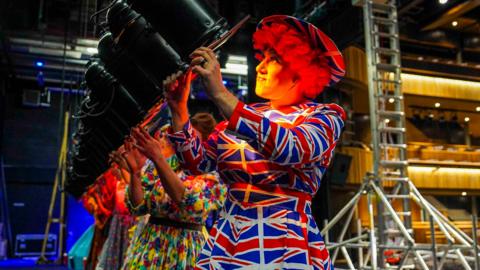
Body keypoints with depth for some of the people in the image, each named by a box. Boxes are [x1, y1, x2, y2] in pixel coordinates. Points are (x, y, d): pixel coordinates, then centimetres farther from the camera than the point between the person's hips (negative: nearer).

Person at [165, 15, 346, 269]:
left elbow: (291, 150, -25)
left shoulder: (324, 117, -3)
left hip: (286, 247, -4)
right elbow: (198, 163, 6)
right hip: (224, 243, 5)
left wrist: (220, 94, -27)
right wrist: (179, 108, -6)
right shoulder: (245, 115, 11)